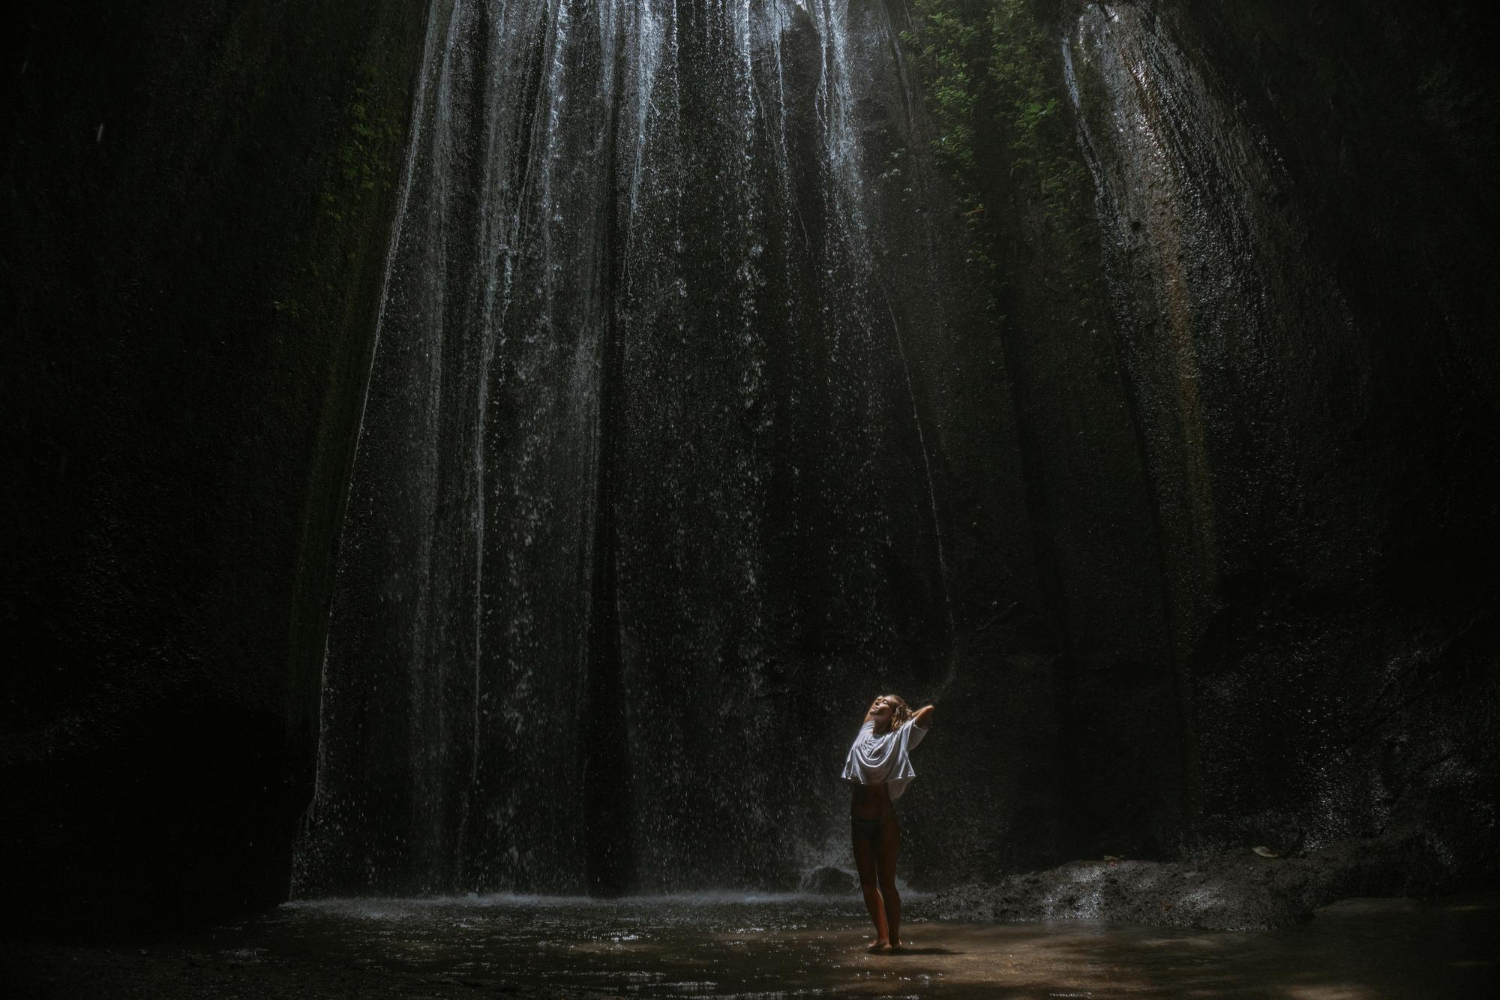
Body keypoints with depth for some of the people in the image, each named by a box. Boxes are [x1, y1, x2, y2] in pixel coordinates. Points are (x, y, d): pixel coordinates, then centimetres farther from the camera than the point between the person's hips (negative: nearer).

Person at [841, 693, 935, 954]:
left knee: (886, 883, 1)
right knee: (867, 884, 11)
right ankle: (882, 936, 23)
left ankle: (894, 938, 13)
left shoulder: (898, 738, -4)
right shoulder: (865, 733, 11)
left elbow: (929, 710, -8)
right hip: (859, 821, 6)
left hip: (884, 820, -6)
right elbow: (872, 709, 31)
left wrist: (905, 716, 3)